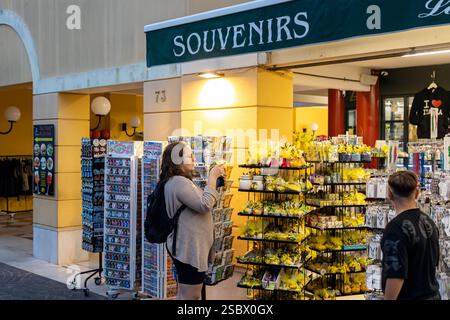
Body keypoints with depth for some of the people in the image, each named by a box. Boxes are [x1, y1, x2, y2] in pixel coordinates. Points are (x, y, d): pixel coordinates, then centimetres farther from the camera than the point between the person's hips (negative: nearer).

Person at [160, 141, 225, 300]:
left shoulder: (178, 181, 15)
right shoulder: (178, 182, -20)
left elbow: (197, 203, 23)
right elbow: (205, 204, -24)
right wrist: (212, 177, -17)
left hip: (188, 247, 11)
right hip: (188, 248, -11)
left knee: (193, 294, 18)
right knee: (189, 296, -3)